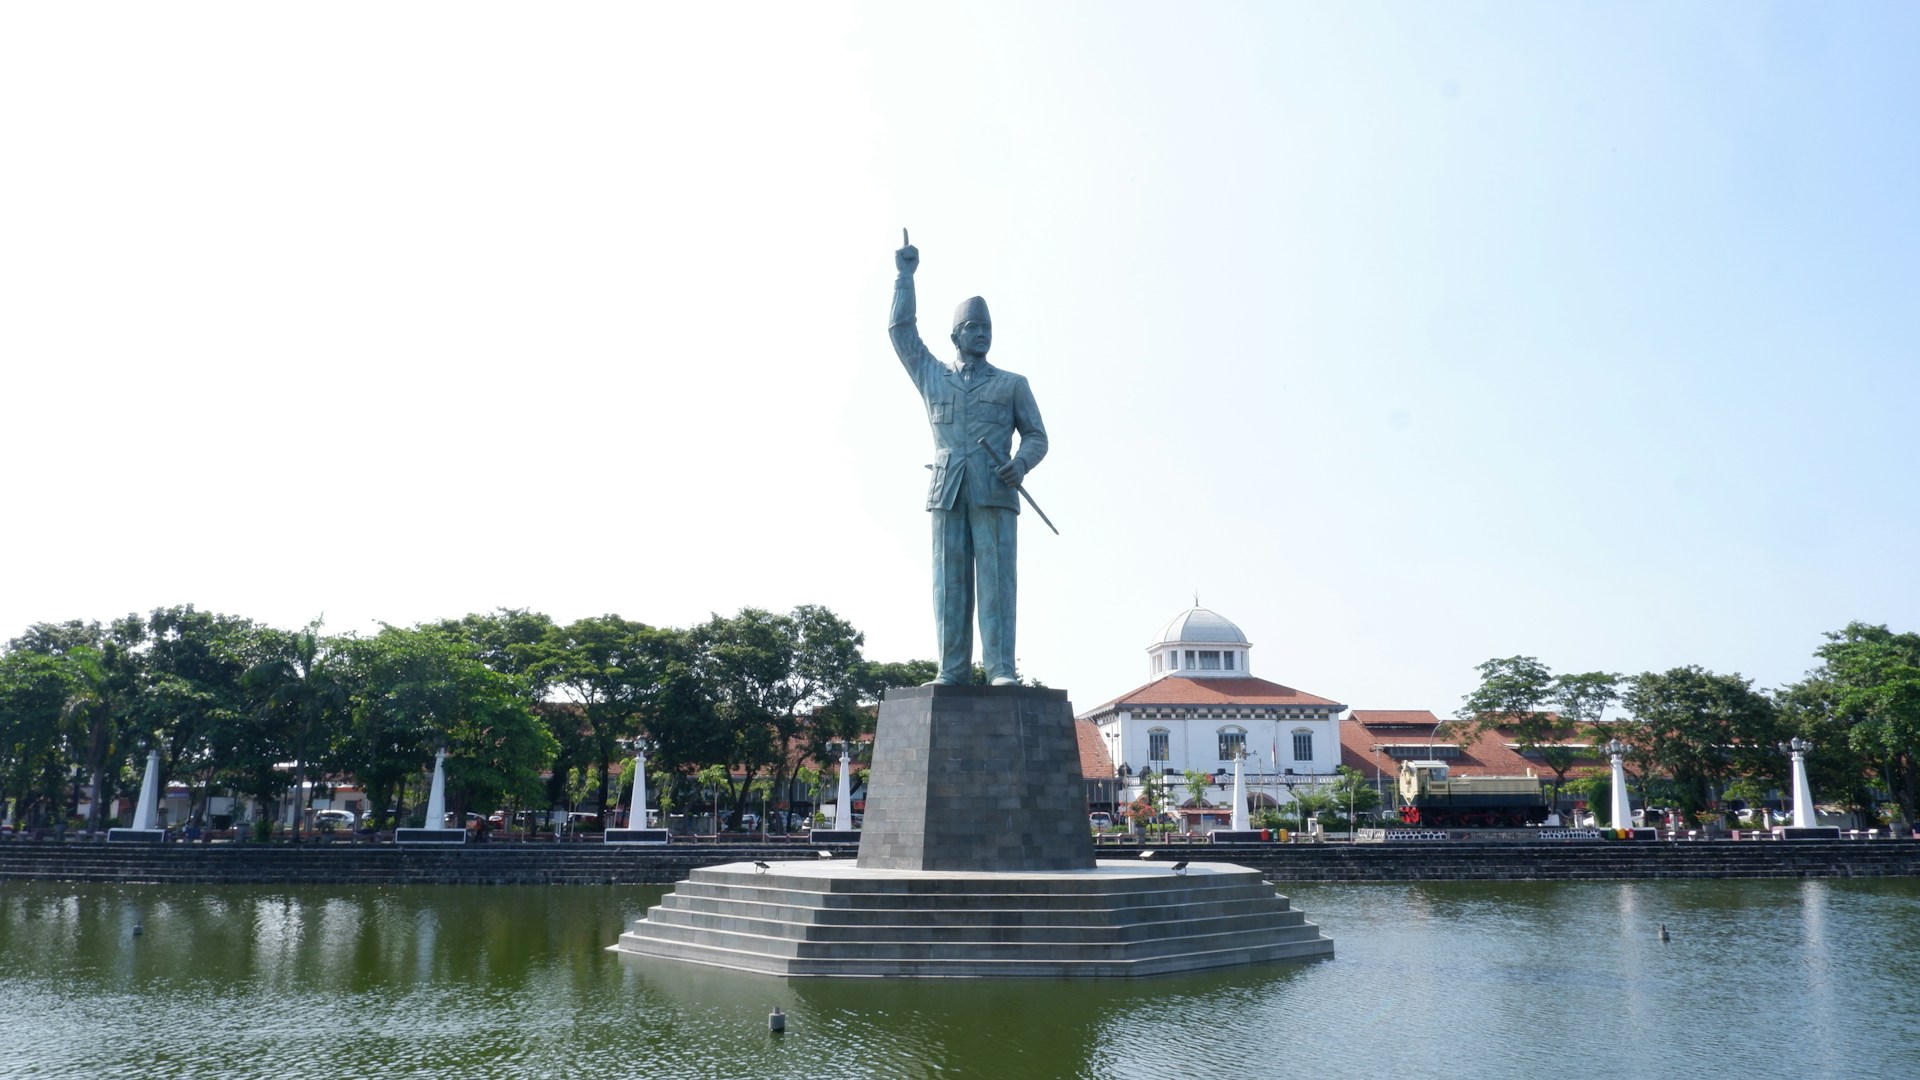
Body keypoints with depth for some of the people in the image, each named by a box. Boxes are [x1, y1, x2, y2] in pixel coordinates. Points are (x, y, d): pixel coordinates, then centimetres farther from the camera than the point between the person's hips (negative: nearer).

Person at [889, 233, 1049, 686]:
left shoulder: (1012, 385, 18)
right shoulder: (932, 377, 23)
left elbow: (1036, 435, 13)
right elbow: (901, 330, 23)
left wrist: (1021, 462, -9)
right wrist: (905, 275, 22)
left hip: (995, 492, -2)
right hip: (948, 491, 2)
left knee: (996, 579, -9)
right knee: (949, 581, -4)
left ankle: (1001, 670, -12)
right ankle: (952, 670, -4)